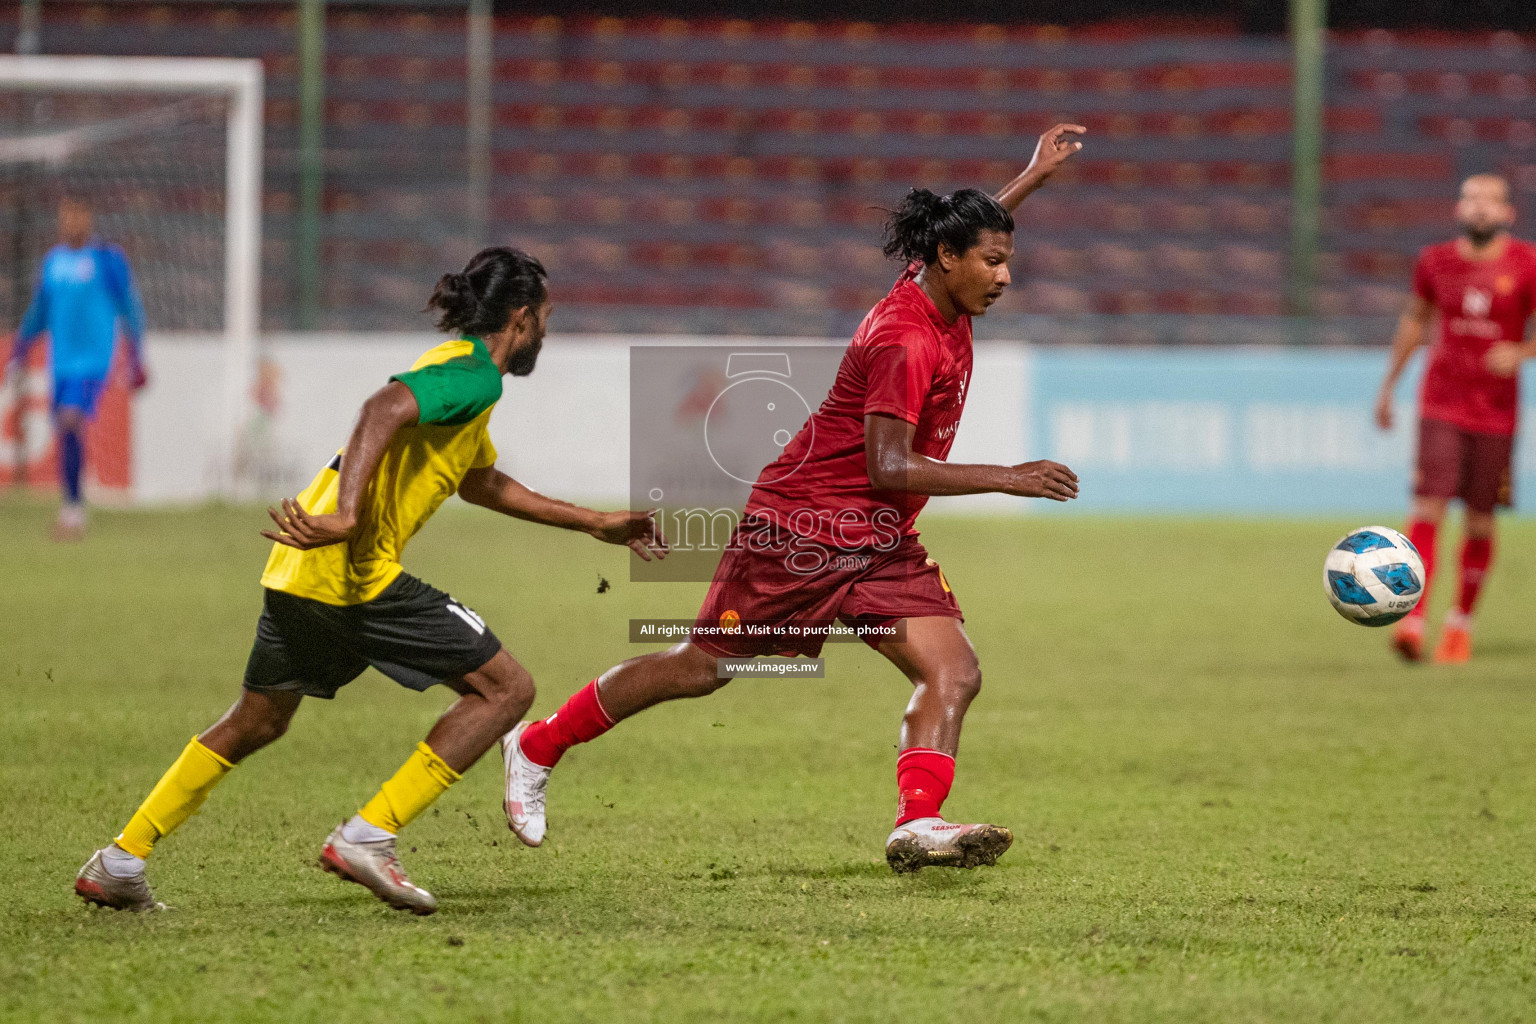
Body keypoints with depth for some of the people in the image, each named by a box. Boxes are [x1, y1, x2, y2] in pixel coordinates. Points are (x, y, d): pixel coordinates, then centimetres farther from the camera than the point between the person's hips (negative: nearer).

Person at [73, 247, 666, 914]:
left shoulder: (459, 370, 26)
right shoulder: (474, 376, -7)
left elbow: (481, 483, 41)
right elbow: (385, 408, -26)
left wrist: (594, 524, 44)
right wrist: (346, 515, -38)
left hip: (299, 571, 10)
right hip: (356, 572, -10)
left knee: (255, 724, 24)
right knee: (506, 688, -4)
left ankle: (119, 865, 26)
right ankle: (367, 836, -8)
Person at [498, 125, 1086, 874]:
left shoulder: (937, 292, 4)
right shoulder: (906, 341, -24)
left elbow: (967, 232, 30)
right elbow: (887, 465, -28)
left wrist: (1033, 178, 29)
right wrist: (1007, 478, -28)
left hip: (881, 546, 9)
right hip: (802, 531, -9)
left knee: (954, 673, -11)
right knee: (701, 667, 2)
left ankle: (917, 824, -24)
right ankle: (536, 747, 18)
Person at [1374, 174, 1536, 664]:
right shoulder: (1435, 261, 4)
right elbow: (1415, 319, 20)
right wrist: (1389, 384, 21)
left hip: (1496, 413, 0)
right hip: (1441, 406, 0)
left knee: (1480, 522, 6)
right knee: (1428, 508, -14)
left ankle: (1461, 621, 23)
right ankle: (1413, 620, -21)